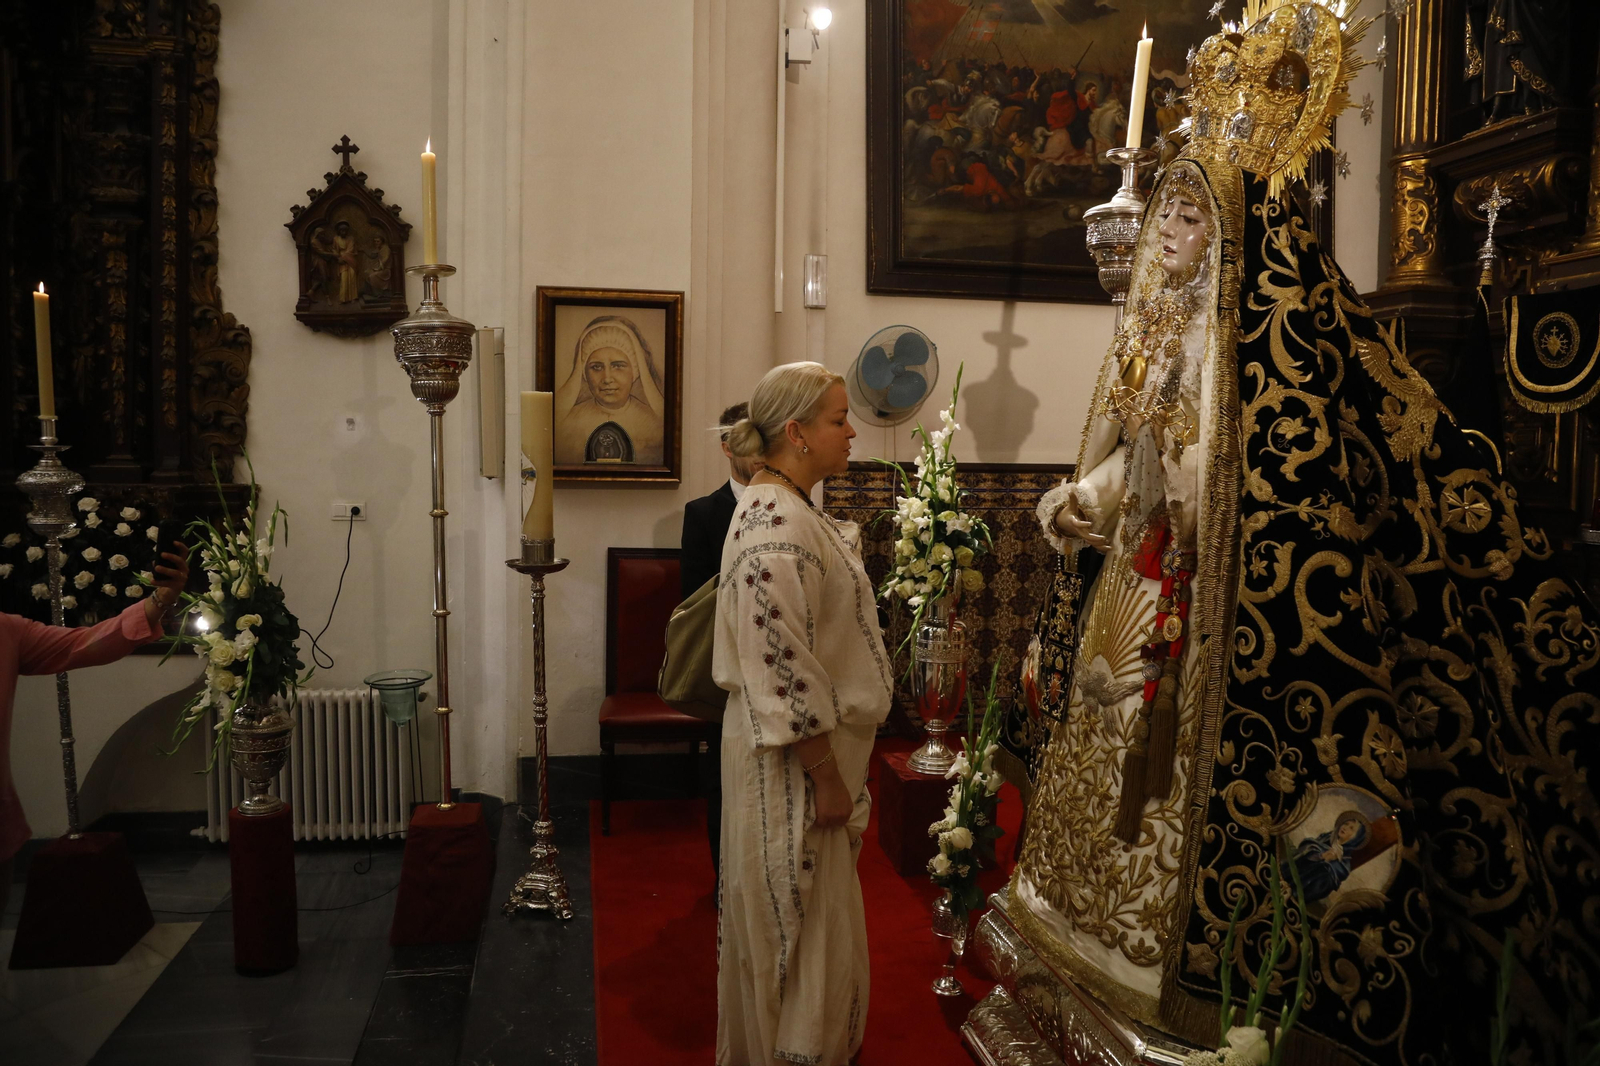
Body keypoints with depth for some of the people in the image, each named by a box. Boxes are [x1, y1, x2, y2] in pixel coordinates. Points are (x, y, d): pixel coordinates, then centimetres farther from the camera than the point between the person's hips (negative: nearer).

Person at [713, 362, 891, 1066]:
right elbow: (784, 670, -27)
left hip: (804, 750, 10)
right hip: (795, 760, -10)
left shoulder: (782, 508, 8)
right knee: (802, 927, 6)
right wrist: (827, 777, -20)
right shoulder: (779, 526, -25)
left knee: (787, 921, 24)